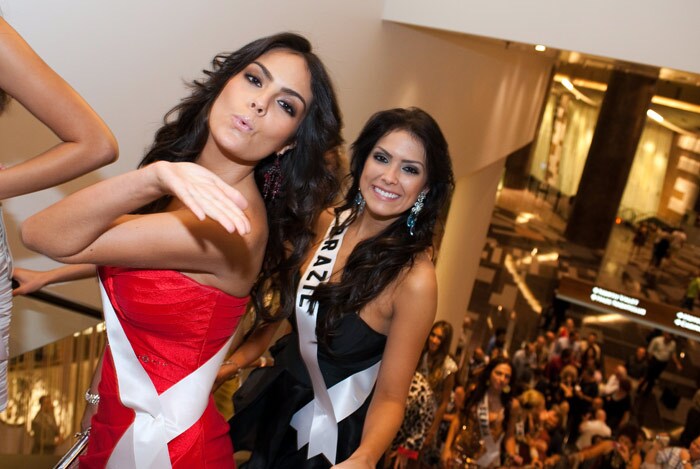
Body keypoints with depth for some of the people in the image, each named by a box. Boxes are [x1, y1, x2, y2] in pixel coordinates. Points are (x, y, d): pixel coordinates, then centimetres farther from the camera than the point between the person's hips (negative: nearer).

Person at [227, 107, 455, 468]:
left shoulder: (414, 279, -26)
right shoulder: (327, 223, -9)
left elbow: (390, 396, -19)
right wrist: (240, 357, 5)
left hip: (331, 434, -5)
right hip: (272, 398, 6)